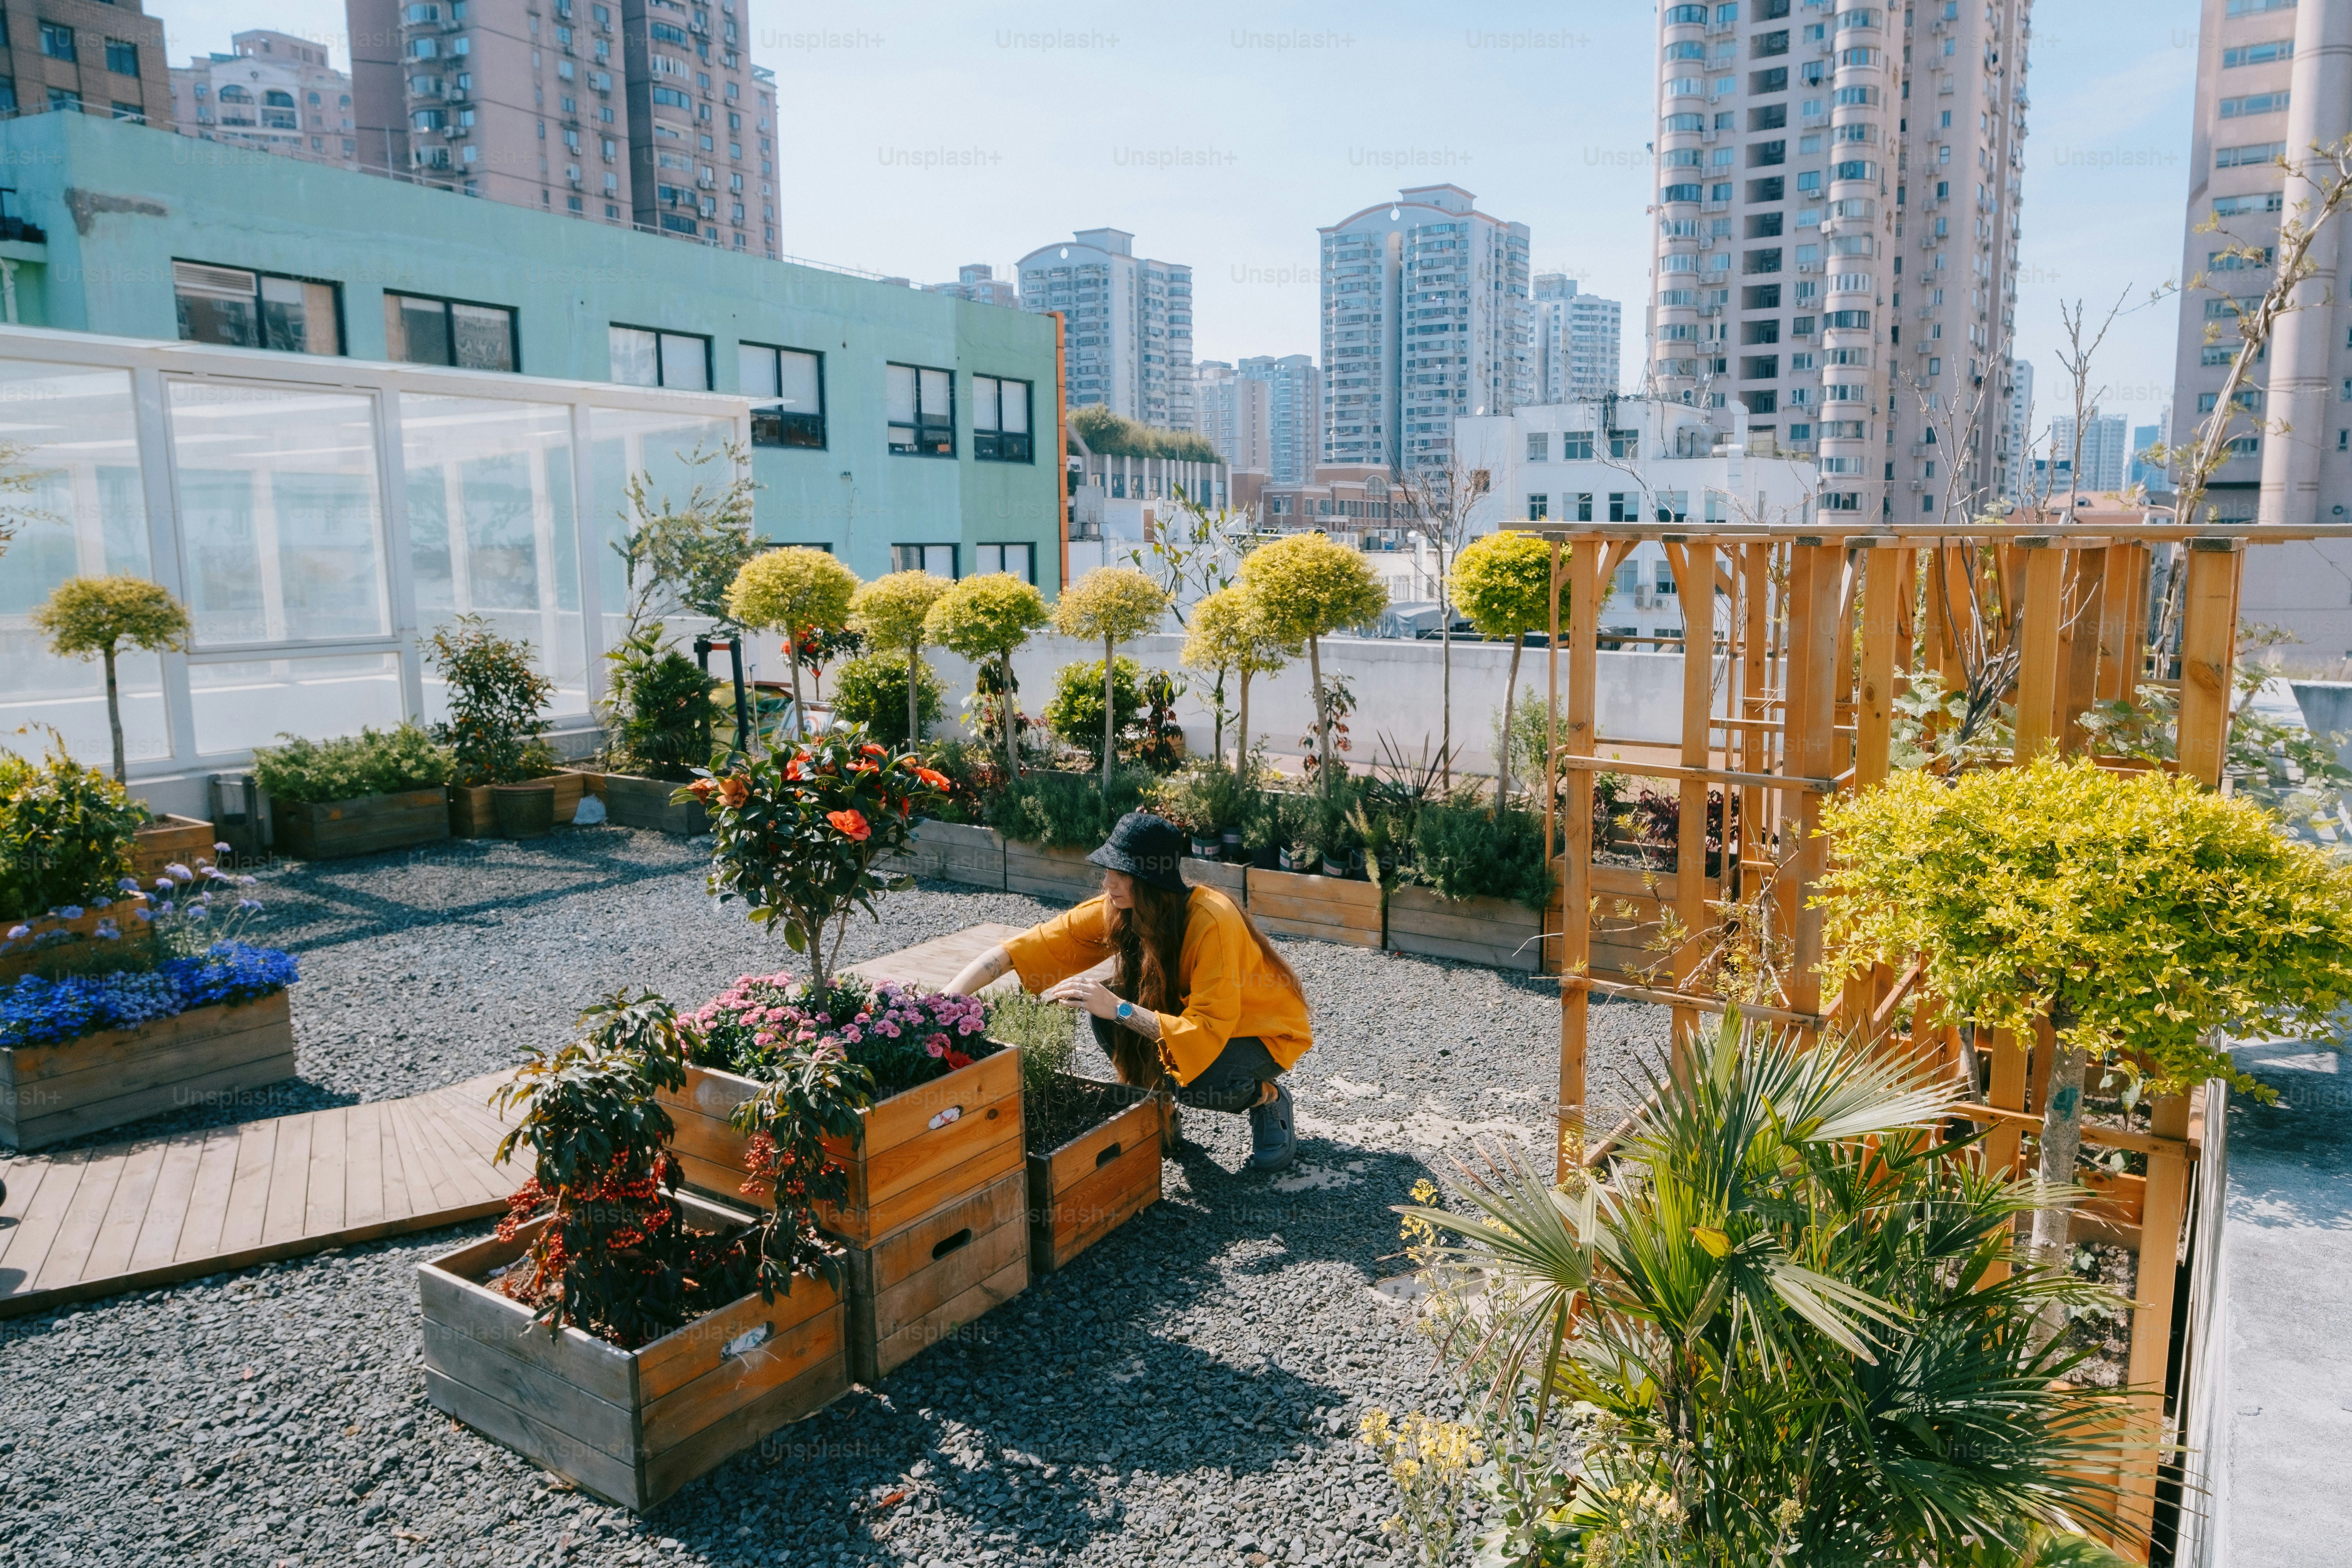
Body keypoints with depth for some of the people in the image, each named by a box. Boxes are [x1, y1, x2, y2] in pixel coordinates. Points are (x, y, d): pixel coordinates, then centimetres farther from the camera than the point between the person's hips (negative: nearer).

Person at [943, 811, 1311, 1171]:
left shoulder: (1212, 923, -34)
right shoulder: (1114, 912, -16)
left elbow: (1209, 1030, -36)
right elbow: (1024, 949, -18)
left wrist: (1120, 1009, -41)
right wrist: (945, 1002, -29)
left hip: (1264, 1031, -5)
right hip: (1196, 1012, 6)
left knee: (1200, 1083, -34)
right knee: (1105, 1010, -19)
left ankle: (1266, 1096, 0)